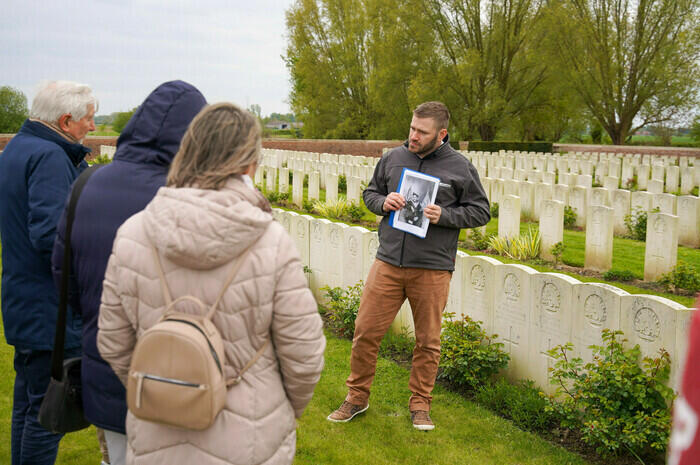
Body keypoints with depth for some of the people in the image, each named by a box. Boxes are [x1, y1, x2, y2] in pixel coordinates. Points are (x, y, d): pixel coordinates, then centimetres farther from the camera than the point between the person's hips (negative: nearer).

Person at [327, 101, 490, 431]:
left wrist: (444, 215, -13)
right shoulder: (393, 158, 7)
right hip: (388, 263, 2)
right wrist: (383, 202, -4)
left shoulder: (459, 167, -1)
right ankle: (357, 397, 22)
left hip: (432, 270, -2)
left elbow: (480, 211, 3)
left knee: (428, 341, 8)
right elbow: (369, 193, 19)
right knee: (366, 330, 4)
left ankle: (420, 404, 26)